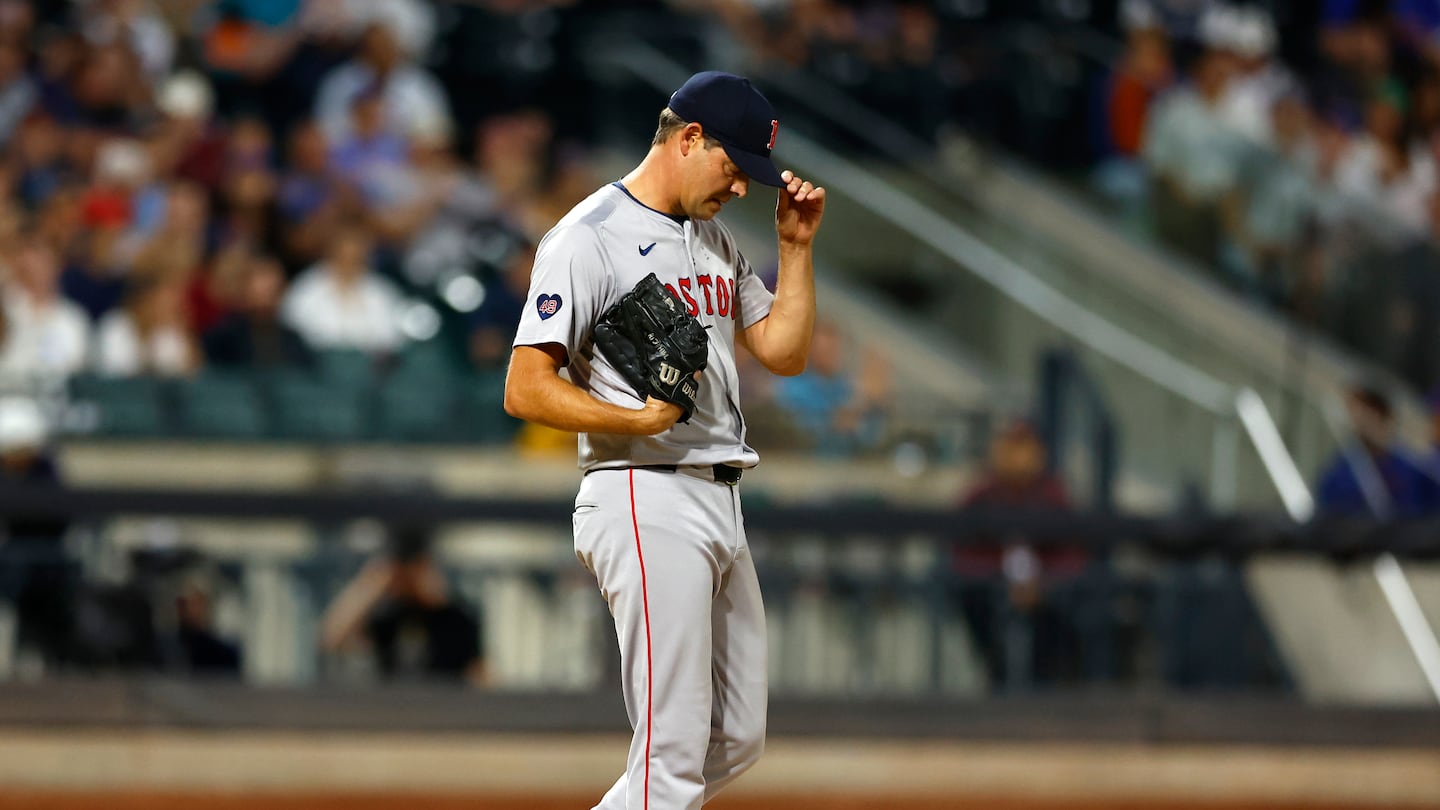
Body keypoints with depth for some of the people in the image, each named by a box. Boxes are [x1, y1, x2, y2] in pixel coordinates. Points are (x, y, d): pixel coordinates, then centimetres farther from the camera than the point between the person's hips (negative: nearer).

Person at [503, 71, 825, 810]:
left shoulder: (714, 240, 17)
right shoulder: (590, 238, -10)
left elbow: (784, 353, 19)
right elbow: (526, 390, -15)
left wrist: (796, 248, 9)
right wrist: (640, 421, -26)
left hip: (717, 502, 9)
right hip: (647, 503, -9)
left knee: (737, 741, 13)